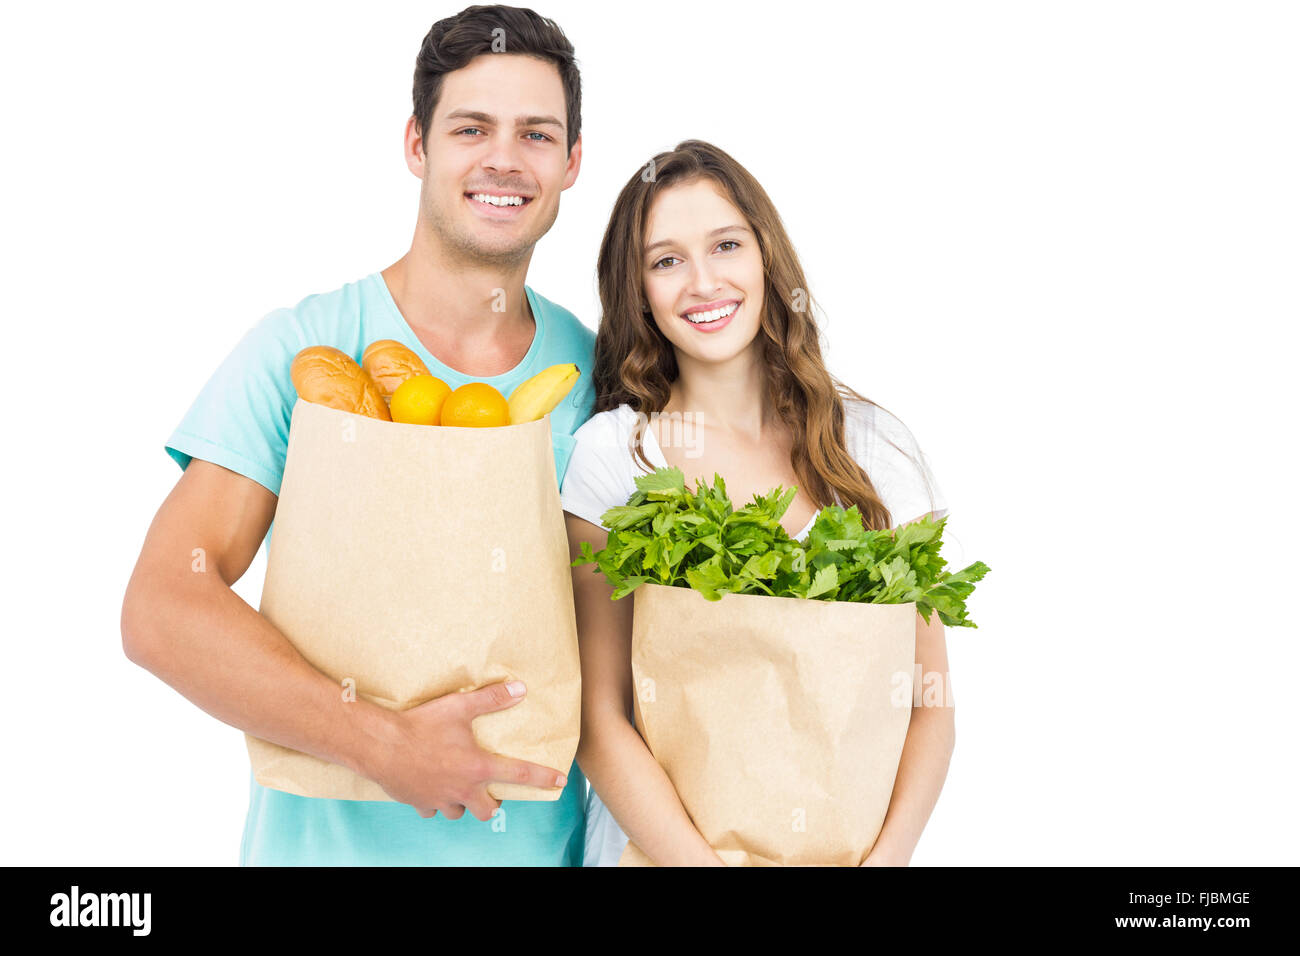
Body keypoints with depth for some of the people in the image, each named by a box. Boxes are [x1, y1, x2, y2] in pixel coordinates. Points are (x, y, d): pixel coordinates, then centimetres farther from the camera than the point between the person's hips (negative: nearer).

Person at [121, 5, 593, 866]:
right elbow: (161, 610, -18)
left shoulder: (593, 368, -1)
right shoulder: (300, 349, -11)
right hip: (334, 836, -3)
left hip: (545, 837, 3)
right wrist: (384, 744, -25)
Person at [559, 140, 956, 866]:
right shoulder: (612, 453, -9)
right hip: (664, 842, -2)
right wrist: (707, 861, -22)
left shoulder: (876, 445, -3)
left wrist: (888, 854, -17)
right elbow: (600, 721, -11)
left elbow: (930, 704, -2)